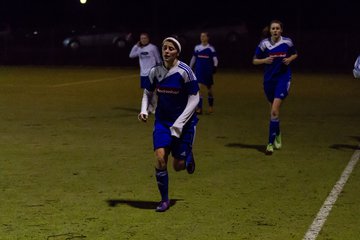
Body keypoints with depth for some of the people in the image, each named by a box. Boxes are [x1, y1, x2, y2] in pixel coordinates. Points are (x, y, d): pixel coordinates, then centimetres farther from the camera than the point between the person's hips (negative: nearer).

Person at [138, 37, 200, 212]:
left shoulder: (185, 71, -16)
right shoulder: (155, 71, -3)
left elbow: (194, 99, -13)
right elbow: (148, 93, 13)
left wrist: (179, 123, -19)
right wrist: (144, 110, -7)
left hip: (184, 122, -3)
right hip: (162, 121, 3)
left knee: (178, 165, 0)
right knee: (160, 159, -11)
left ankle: (188, 157, 38)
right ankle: (164, 200, 6)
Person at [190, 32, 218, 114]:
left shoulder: (211, 49, -3)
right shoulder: (197, 48, 6)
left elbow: (215, 59, -6)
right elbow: (193, 59, 15)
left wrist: (215, 67, -22)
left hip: (208, 72, -2)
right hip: (199, 71, 2)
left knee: (209, 88, 11)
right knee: (200, 88, -8)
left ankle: (211, 106, 30)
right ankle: (199, 108, -5)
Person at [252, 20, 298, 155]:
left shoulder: (287, 42, -4)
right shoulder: (264, 44, -3)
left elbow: (295, 54, 14)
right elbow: (254, 61, 3)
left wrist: (289, 59, -7)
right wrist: (264, 60, -16)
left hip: (283, 78, -2)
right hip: (269, 79, 2)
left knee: (274, 110, -15)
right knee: (273, 109, 14)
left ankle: (271, 143, -11)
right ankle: (277, 134, 43)